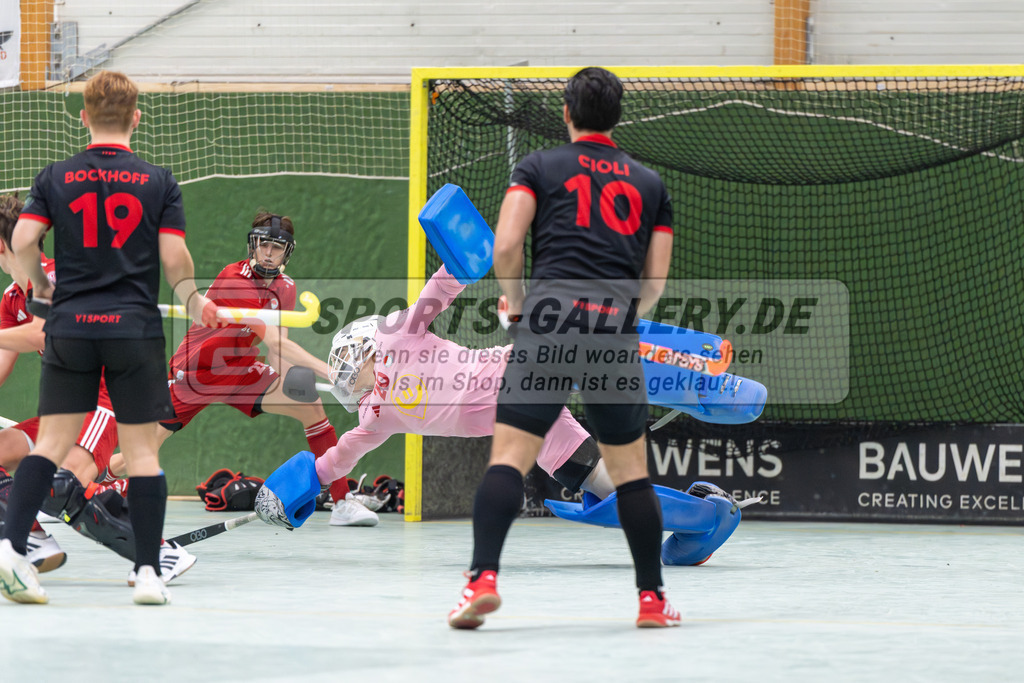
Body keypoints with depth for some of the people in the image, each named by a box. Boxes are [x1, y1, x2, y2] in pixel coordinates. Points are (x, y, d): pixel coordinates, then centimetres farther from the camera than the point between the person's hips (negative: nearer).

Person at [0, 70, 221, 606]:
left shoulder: (56, 178, 3)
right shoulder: (158, 181, 0)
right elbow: (175, 257, -5)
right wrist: (194, 301, 14)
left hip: (69, 325, 2)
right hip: (135, 327, -2)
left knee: (52, 441, 3)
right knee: (141, 449, 3)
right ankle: (148, 572, 1)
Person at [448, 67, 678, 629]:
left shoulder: (539, 167, 11)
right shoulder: (649, 183, 20)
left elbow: (505, 246, -2)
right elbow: (655, 281, 16)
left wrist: (515, 304, 14)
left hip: (549, 324, -3)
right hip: (617, 334, 3)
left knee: (509, 454, -5)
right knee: (630, 467, 14)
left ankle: (483, 578, -21)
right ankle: (652, 599, 17)